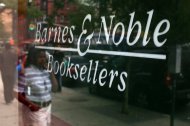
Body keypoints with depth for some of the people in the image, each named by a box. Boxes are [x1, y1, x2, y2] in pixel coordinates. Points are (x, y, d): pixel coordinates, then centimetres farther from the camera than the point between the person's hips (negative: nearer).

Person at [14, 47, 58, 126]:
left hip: (47, 108, 7)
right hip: (34, 110, -6)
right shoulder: (26, 72, -16)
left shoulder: (46, 71, 3)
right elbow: (17, 93, -16)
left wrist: (51, 71, -3)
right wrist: (30, 104, -26)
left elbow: (54, 88, 5)